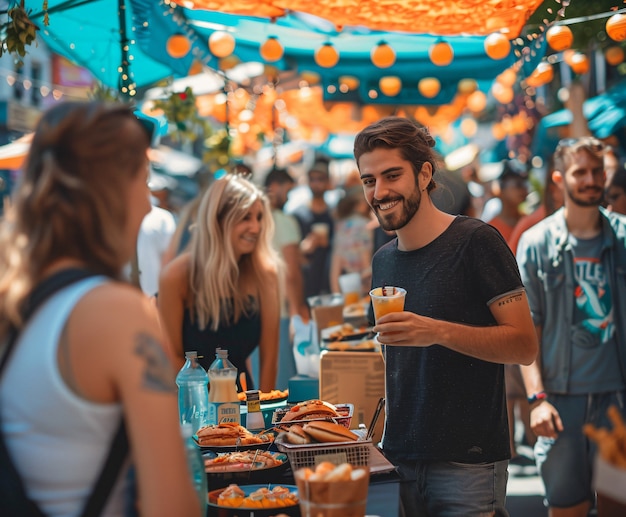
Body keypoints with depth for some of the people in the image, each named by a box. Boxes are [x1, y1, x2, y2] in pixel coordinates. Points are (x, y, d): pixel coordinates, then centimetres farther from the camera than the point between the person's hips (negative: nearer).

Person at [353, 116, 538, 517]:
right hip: (399, 459, 6)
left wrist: (439, 331, -25)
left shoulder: (475, 241, -10)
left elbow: (525, 345, -13)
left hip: (469, 464, -6)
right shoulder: (383, 261, 11)